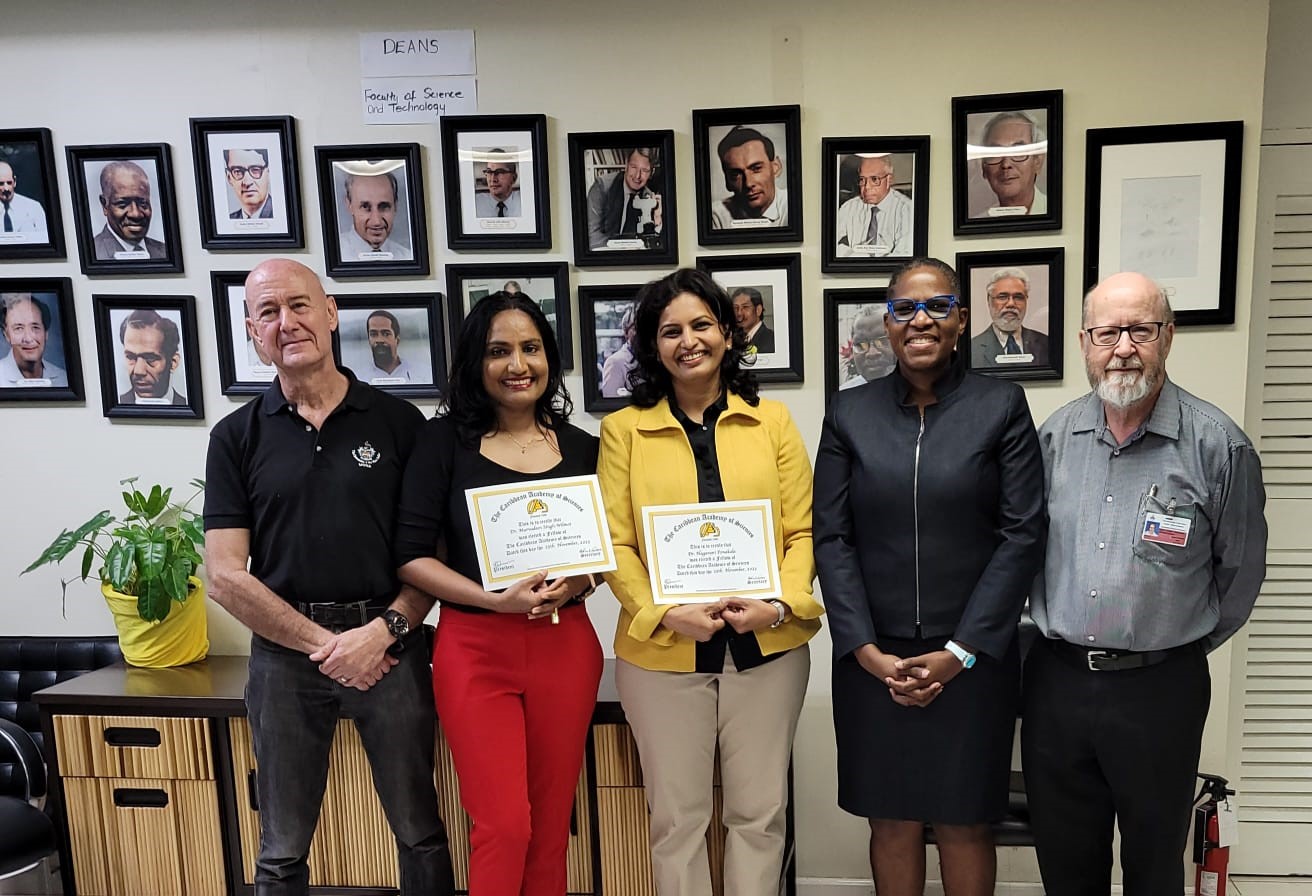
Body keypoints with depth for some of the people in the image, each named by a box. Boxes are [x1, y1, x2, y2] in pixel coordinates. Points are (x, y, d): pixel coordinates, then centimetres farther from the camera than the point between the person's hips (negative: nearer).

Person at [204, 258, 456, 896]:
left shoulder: (399, 422, 1)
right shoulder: (237, 437, 2)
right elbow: (225, 577, -2)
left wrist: (382, 632, -12)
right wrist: (324, 644, -9)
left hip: (390, 646, 0)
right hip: (284, 652, 1)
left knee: (420, 832, 11)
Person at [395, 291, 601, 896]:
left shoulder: (582, 449, 5)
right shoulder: (445, 440, -3)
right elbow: (412, 556, -6)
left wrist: (574, 585, -9)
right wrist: (497, 599, -18)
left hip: (565, 646, 3)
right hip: (476, 647, -2)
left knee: (551, 826, 11)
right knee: (504, 826, -2)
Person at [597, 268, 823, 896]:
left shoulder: (772, 421, 4)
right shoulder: (624, 429, 1)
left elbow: (803, 531, 2)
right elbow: (614, 544, -2)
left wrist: (779, 603, -13)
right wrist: (666, 614, -15)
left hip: (767, 648, 1)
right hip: (662, 653, -1)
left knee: (759, 811, 13)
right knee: (677, 815, 12)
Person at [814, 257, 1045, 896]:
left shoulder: (1002, 406, -2)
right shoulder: (849, 413, 2)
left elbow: (1023, 535, -5)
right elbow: (831, 538, 0)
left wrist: (960, 652, -10)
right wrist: (867, 651, -8)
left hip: (972, 657, -1)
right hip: (872, 658, 1)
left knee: (965, 823, 12)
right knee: (891, 821, 12)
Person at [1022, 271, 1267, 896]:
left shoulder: (1217, 445, -10)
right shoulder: (1054, 436, 1)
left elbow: (1239, 571, 1)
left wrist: (1184, 647, 8)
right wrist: (1062, 634, 11)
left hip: (1160, 687, -3)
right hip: (1055, 680, 3)